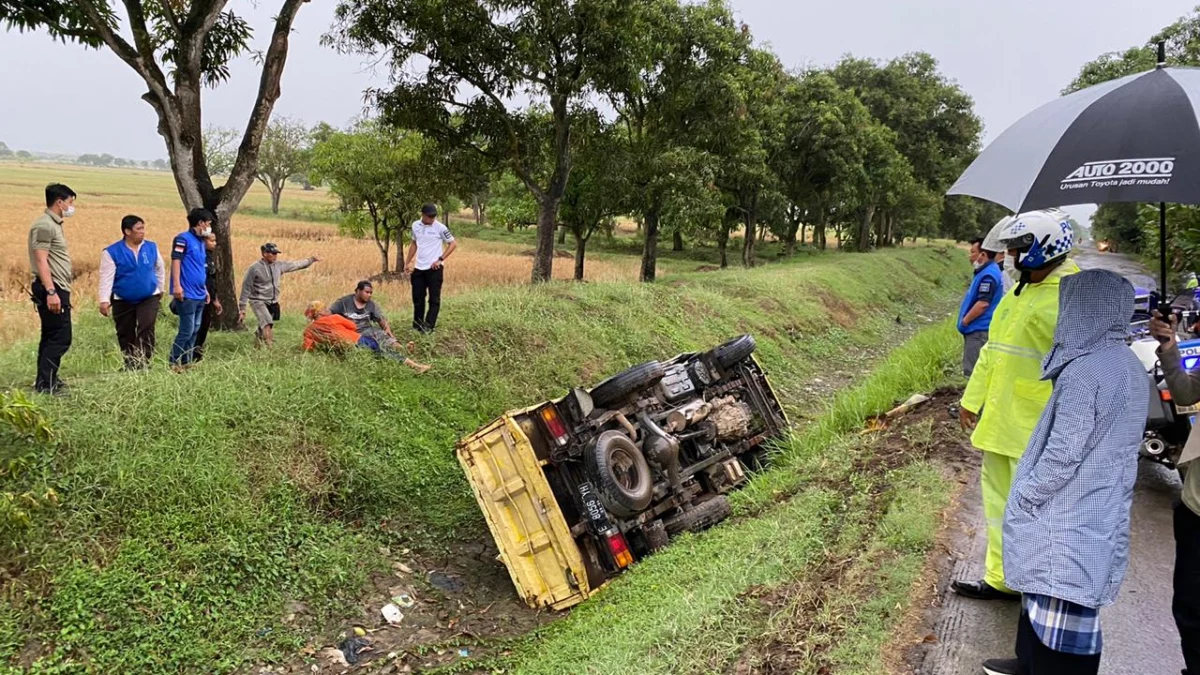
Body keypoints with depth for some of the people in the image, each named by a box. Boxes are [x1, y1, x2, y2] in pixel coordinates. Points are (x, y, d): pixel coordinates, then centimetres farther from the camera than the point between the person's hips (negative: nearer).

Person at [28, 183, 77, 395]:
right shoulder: (44, 225, -13)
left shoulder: (53, 224, 17)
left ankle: (46, 381, 25)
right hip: (52, 290, -11)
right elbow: (41, 261, -20)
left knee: (51, 337, 16)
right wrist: (51, 292, -26)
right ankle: (45, 384, -8)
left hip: (57, 289, 11)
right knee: (60, 338, -11)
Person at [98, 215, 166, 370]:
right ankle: (130, 366, 24)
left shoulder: (152, 247, -1)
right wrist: (104, 300, -20)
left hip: (149, 298, 1)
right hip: (122, 301, -1)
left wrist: (160, 289, 20)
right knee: (125, 335, 9)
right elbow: (106, 278, -13)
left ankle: (143, 364, -13)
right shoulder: (111, 252, -11)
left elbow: (160, 270, 14)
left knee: (146, 330, -16)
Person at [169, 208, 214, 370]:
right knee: (187, 330, -8)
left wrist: (205, 289, 24)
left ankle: (186, 362, 20)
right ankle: (174, 363, 1)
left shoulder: (201, 242, 19)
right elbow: (176, 261, -15)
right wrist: (177, 285, -23)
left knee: (195, 330, 12)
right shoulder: (183, 238, -7)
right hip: (187, 295, -9)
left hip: (199, 295, 9)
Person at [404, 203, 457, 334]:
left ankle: (428, 326, -3)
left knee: (434, 299, -3)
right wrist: (407, 262, 16)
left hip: (434, 268, -5)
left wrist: (440, 259, -14)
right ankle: (417, 326, 21)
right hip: (418, 268, 5)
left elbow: (453, 244, -7)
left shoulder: (440, 228, -10)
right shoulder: (415, 226, 5)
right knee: (417, 298, 11)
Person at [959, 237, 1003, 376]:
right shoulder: (986, 272, 15)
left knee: (973, 370, -7)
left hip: (979, 330, -11)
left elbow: (983, 303, -24)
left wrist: (965, 320, -13)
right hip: (979, 329, 11)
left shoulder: (988, 275, -18)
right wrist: (966, 320, 17)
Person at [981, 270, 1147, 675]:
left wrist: (1025, 496, -11)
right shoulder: (1128, 364, 5)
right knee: (1050, 592, 21)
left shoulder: (1084, 371, -24)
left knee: (1061, 602, 3)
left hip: (1069, 513, -9)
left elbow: (1065, 451, -23)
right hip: (1100, 508, 9)